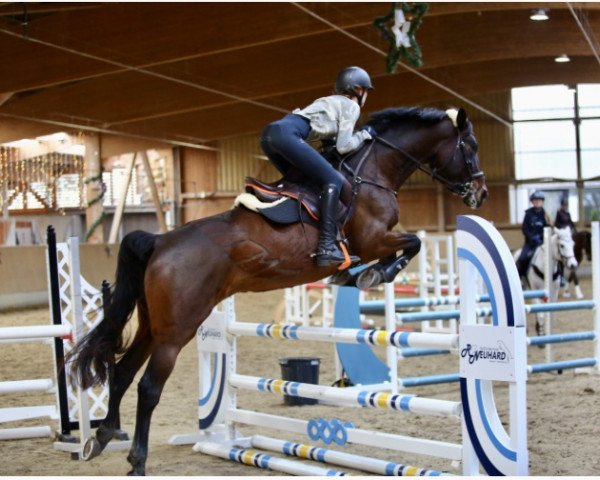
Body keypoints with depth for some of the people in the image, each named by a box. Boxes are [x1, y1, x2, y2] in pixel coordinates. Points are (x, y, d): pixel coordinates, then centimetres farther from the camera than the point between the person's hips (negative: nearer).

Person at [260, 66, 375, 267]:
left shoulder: (328, 102, 35)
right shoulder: (351, 106, 11)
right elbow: (343, 146, 2)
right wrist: (364, 135, 18)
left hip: (269, 132, 9)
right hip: (287, 135, -9)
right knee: (333, 180, -9)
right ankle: (326, 248, -21)